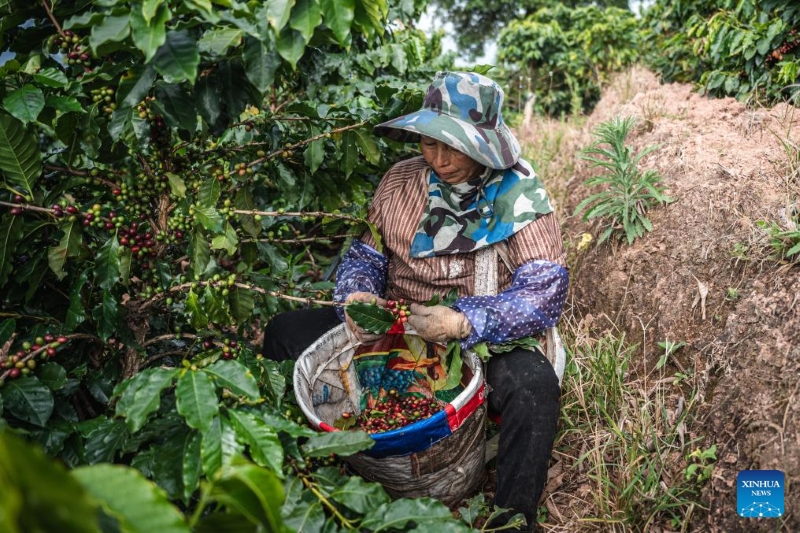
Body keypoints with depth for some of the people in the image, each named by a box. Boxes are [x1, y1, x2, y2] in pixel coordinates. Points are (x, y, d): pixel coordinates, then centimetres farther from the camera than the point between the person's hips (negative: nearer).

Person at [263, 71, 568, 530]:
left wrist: (465, 322, -33)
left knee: (534, 383, -36)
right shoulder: (401, 180, 0)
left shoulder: (520, 196, -12)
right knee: (284, 333, -5)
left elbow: (545, 292, -19)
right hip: (393, 326, 4)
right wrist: (357, 295, -17)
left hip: (484, 341, -4)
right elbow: (366, 254, 7)